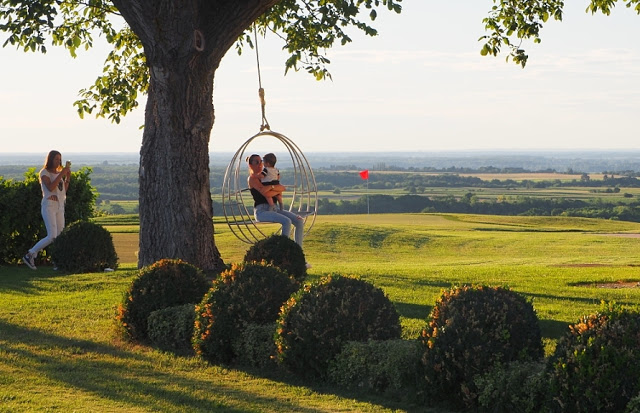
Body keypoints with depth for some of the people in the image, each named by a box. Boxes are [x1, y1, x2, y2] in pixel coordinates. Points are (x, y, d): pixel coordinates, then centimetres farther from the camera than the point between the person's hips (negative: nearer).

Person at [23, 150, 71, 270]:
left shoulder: (58, 173, 18)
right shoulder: (44, 172, -3)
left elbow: (64, 191, 15)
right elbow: (50, 187, -19)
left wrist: (68, 178, 4)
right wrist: (61, 174, -18)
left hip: (60, 207, 7)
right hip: (49, 206, -7)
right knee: (52, 236, -17)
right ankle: (30, 255, -7)